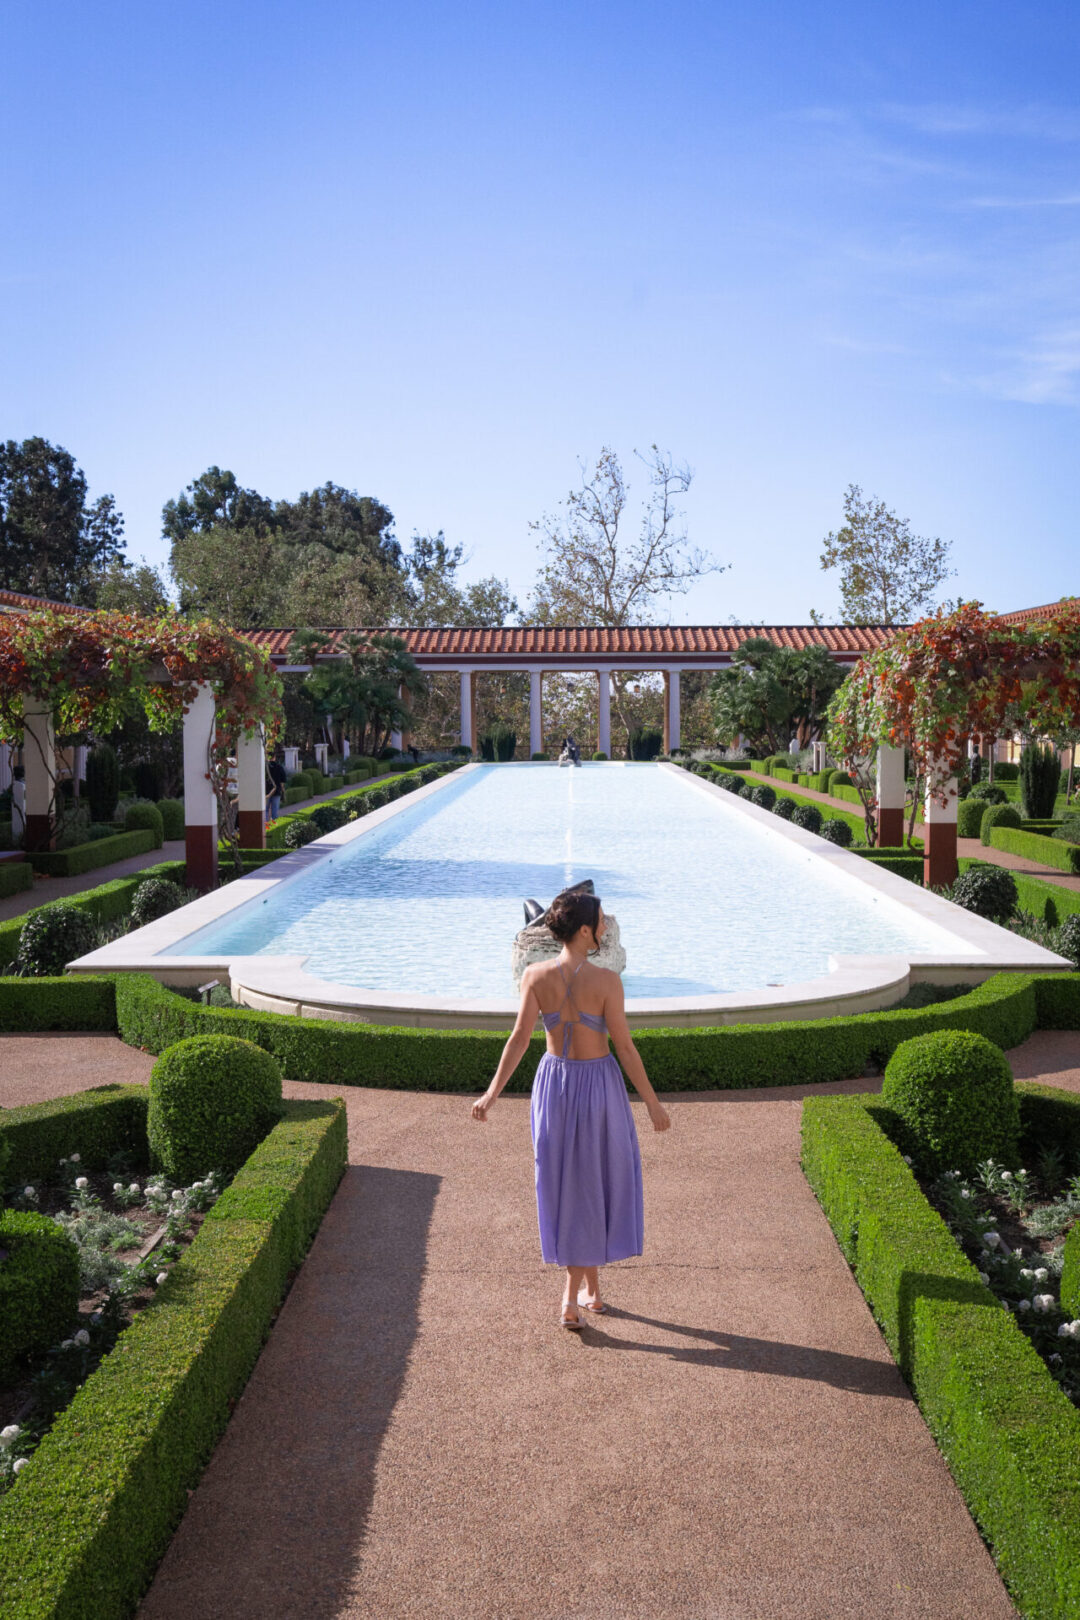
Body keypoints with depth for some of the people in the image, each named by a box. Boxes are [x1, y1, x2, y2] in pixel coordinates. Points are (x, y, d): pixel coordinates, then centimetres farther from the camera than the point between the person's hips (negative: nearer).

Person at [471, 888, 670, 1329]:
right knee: (596, 1183, 14)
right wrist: (652, 1102, -4)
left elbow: (519, 1038, -12)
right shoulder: (605, 981, -19)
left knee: (565, 1184, 17)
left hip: (553, 1082, 3)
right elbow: (625, 1047, -14)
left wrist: (492, 1092, -5)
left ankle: (589, 1290, 26)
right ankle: (575, 1296, 18)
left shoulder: (535, 975, -10)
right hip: (598, 1083, -3)